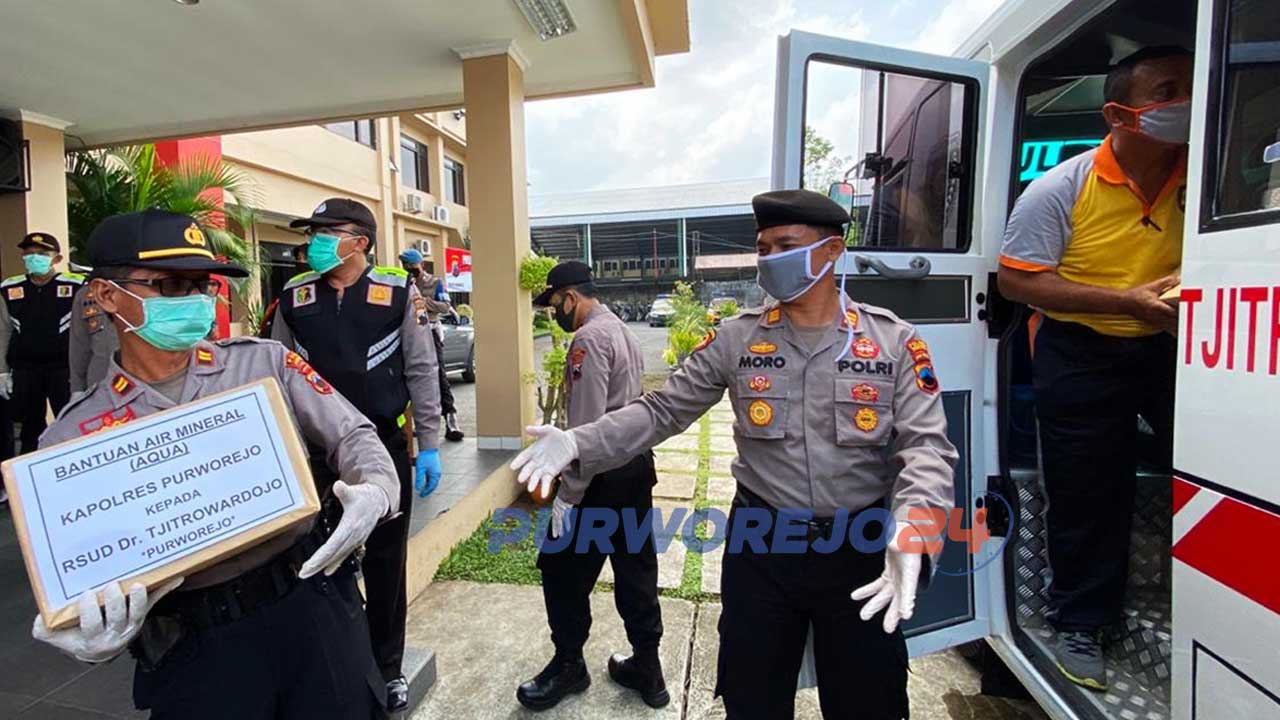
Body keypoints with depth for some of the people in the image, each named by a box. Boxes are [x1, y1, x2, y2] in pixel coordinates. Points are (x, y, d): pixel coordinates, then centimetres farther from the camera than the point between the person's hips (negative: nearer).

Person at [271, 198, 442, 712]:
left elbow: (421, 371, -3)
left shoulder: (397, 292, -4)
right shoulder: (294, 296, 4)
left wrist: (429, 446, -5)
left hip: (384, 446, -2)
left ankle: (387, 667, 31)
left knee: (385, 562, 11)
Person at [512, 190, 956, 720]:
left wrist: (911, 532, -31)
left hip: (860, 549, 0)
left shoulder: (894, 342, -6)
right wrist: (577, 443, -18)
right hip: (760, 545, 1)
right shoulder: (735, 339, -4)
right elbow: (661, 411, -5)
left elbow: (926, 446, -12)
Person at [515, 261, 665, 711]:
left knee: (563, 569, 8)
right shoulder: (623, 331, 13)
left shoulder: (589, 339, -16)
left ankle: (569, 666, 26)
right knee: (636, 566, 16)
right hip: (638, 464, 9)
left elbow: (586, 426, -21)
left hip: (603, 472, -9)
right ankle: (646, 667, 29)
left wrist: (568, 496, -17)